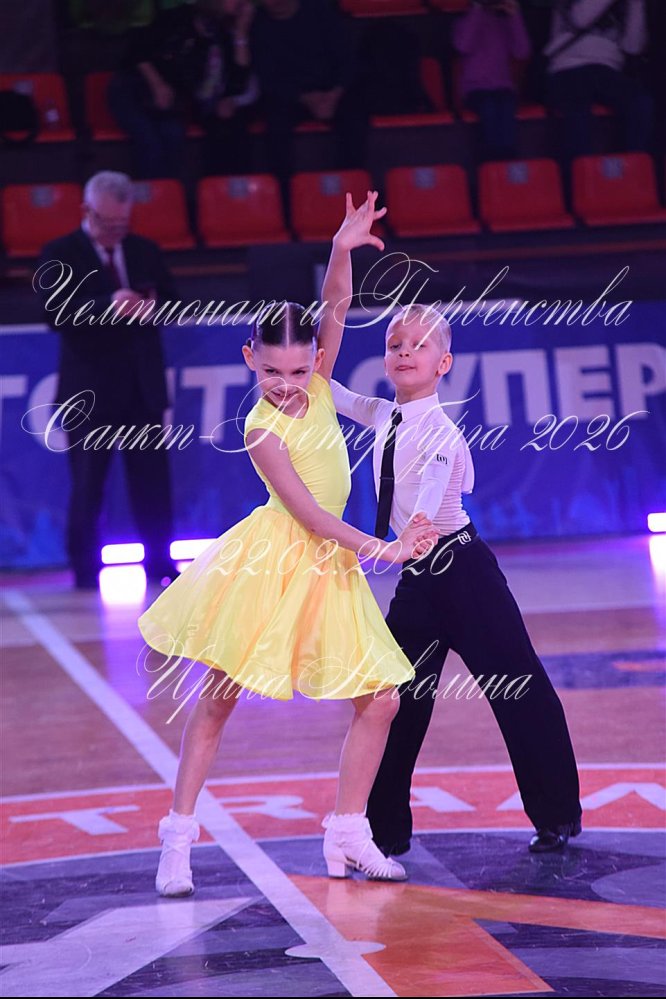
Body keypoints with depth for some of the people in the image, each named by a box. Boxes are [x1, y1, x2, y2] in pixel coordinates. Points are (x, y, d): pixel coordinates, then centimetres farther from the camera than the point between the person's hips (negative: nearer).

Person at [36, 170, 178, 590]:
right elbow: (56, 313, -15)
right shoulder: (60, 255, -4)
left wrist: (152, 306, -12)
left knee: (152, 479, 6)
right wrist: (108, 304, -29)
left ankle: (160, 563, 14)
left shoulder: (146, 251, 11)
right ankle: (86, 572, 10)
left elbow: (172, 301, 12)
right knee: (87, 486, 2)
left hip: (142, 384, 4)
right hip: (89, 389, -4)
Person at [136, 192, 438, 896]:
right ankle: (178, 838, 3)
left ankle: (347, 837, 13)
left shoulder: (317, 386, 2)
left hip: (328, 564, 7)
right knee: (218, 698, -3)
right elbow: (308, 513, -16)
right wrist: (382, 549, -16)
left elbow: (333, 312, -11)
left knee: (379, 701, 3)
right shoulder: (262, 428, -13)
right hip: (270, 560, -7)